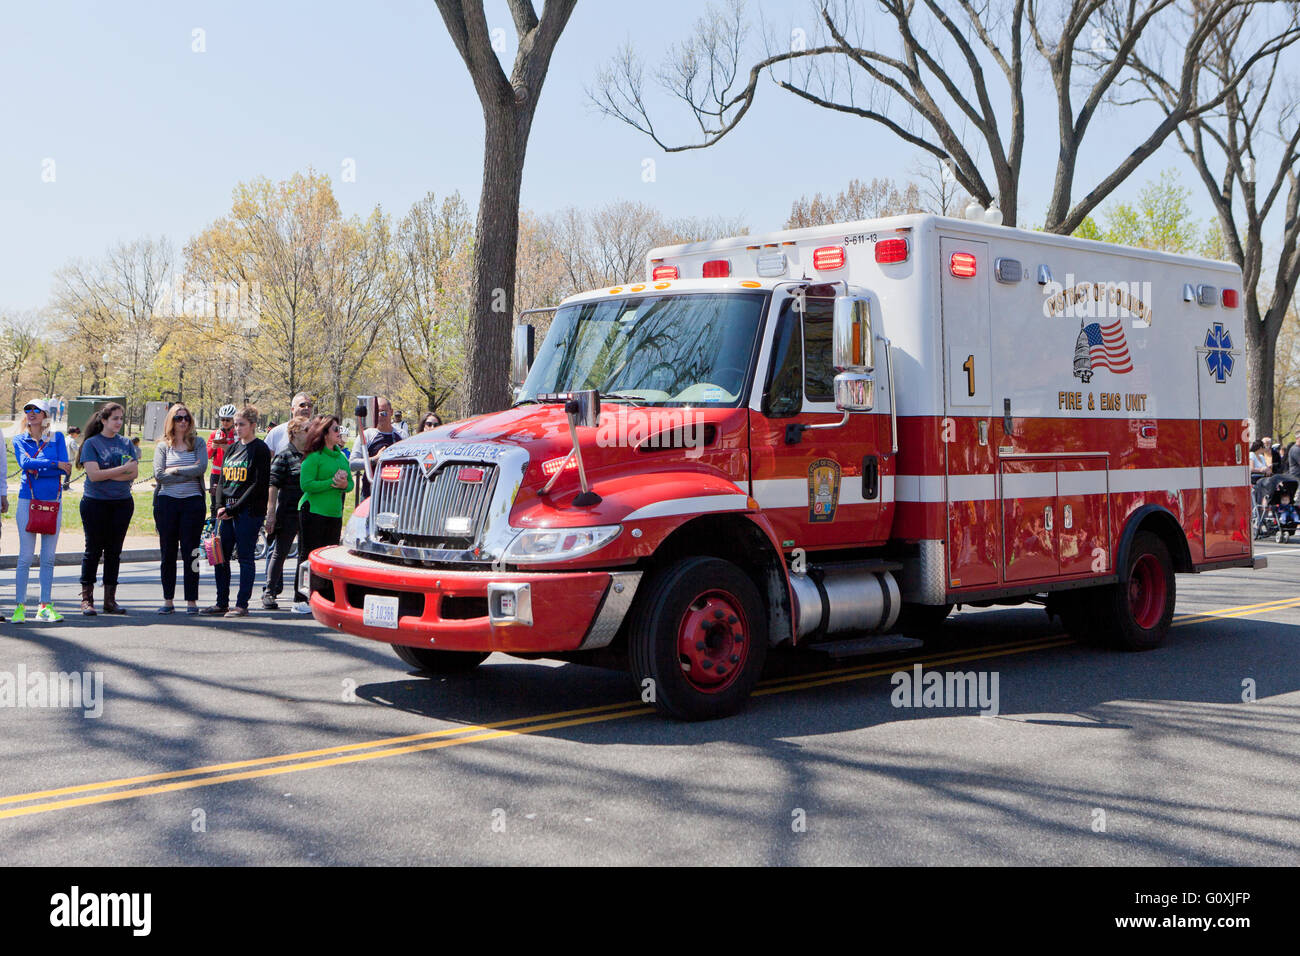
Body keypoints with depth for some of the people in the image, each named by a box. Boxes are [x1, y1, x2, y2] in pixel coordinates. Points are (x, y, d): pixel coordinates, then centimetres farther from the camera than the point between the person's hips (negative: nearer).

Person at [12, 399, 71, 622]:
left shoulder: (57, 438, 9)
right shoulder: (19, 439, 8)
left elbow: (65, 468, -4)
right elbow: (24, 463, -11)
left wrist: (37, 469, -12)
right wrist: (54, 464, -12)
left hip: (53, 501, 1)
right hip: (27, 501, -1)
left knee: (49, 557, 4)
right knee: (25, 556, -4)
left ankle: (45, 606, 9)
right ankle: (19, 606, 0)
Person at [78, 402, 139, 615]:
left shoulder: (126, 443, 10)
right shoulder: (92, 443, -3)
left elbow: (134, 473, 0)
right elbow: (93, 474, -14)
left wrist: (107, 475, -11)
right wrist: (122, 469, -13)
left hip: (122, 503, 4)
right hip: (95, 503, -4)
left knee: (114, 551, 6)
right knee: (93, 549, 0)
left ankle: (110, 599, 11)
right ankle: (86, 599, 6)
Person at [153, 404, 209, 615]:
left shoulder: (198, 444, 7)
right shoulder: (163, 446, 8)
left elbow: (201, 468, -9)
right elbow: (159, 475, -5)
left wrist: (175, 470, -7)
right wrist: (189, 475, -7)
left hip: (192, 502, -1)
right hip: (166, 502, 1)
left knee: (190, 552, -1)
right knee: (168, 552, 5)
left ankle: (191, 601, 4)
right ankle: (168, 601, 12)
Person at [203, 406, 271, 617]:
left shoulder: (260, 449, -6)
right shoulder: (232, 449, 16)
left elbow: (260, 484, -13)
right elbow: (222, 480, 17)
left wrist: (233, 509, -14)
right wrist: (220, 507, 0)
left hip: (248, 511, -7)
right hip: (226, 511, 7)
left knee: (245, 557, -3)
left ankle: (242, 605, 3)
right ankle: (222, 603, 17)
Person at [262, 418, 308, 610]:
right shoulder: (284, 457, -4)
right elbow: (273, 486, -8)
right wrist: (271, 513, -13)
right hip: (288, 513, -5)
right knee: (279, 553, 0)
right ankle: (269, 592, 7)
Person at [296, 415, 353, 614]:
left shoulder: (341, 456, 14)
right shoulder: (313, 457, -8)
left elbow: (350, 483, 17)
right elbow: (306, 484, -16)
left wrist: (344, 484, -6)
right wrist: (331, 482, -17)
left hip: (335, 513, 7)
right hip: (313, 512, -7)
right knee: (308, 555, -3)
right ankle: (301, 600, 2)